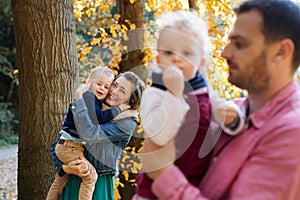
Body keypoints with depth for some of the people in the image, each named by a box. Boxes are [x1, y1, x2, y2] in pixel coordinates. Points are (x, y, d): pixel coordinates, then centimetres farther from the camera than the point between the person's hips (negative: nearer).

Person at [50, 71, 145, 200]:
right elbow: (56, 147, 7)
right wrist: (65, 168, -11)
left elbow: (89, 135, -25)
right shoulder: (93, 109, 5)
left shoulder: (127, 124, -9)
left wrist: (78, 98, -18)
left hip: (98, 186, -4)